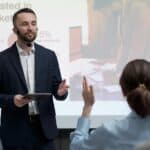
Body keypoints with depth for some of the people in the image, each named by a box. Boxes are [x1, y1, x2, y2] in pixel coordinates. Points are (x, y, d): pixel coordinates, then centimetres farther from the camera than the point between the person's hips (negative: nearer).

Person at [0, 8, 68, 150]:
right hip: (16, 130, -2)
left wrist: (61, 91, -16)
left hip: (44, 128, 2)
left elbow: (56, 88, 6)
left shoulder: (49, 56, 5)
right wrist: (12, 100, -20)